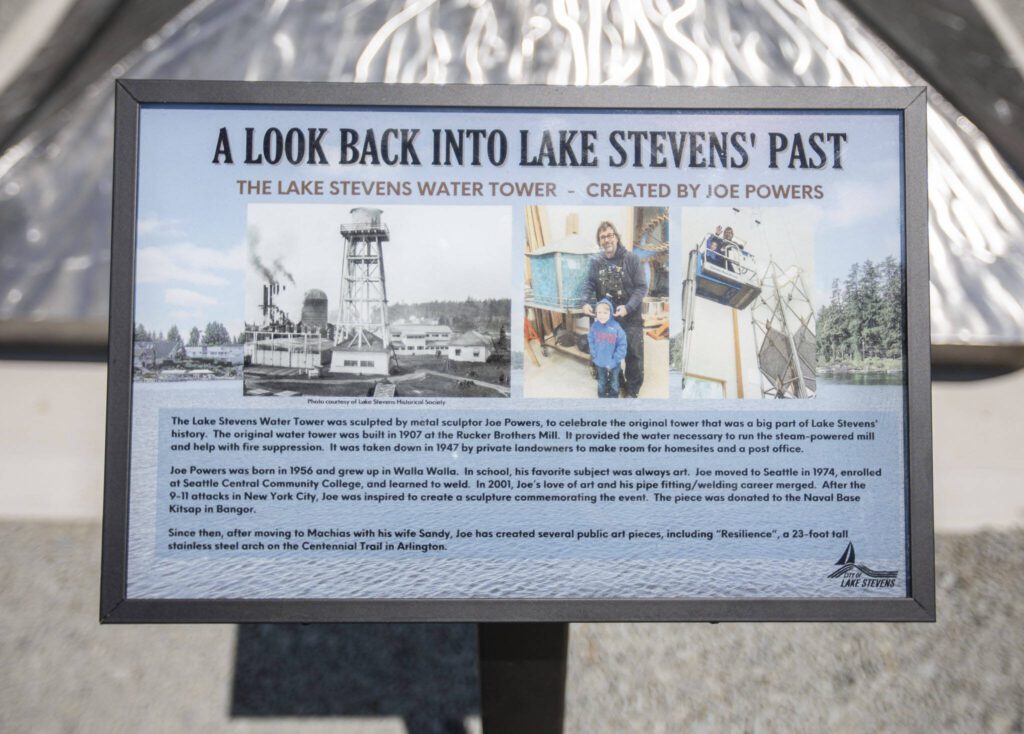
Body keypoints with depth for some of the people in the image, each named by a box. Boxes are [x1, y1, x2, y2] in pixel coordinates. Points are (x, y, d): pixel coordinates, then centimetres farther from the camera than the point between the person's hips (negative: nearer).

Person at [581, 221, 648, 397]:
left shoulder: (632, 259, -9)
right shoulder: (596, 261, 1)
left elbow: (641, 287, -11)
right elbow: (589, 284, 1)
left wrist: (628, 307, -23)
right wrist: (586, 302, -19)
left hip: (630, 316, -3)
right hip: (606, 316, 3)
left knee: (633, 353, 6)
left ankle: (632, 389, 22)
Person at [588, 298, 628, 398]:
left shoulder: (616, 327, -24)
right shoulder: (594, 326, -15)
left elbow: (622, 345, -18)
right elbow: (591, 342, -2)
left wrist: (614, 360, -17)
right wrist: (595, 357, -8)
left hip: (614, 364, -2)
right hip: (600, 363, 2)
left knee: (614, 382, 22)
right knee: (601, 382, 24)